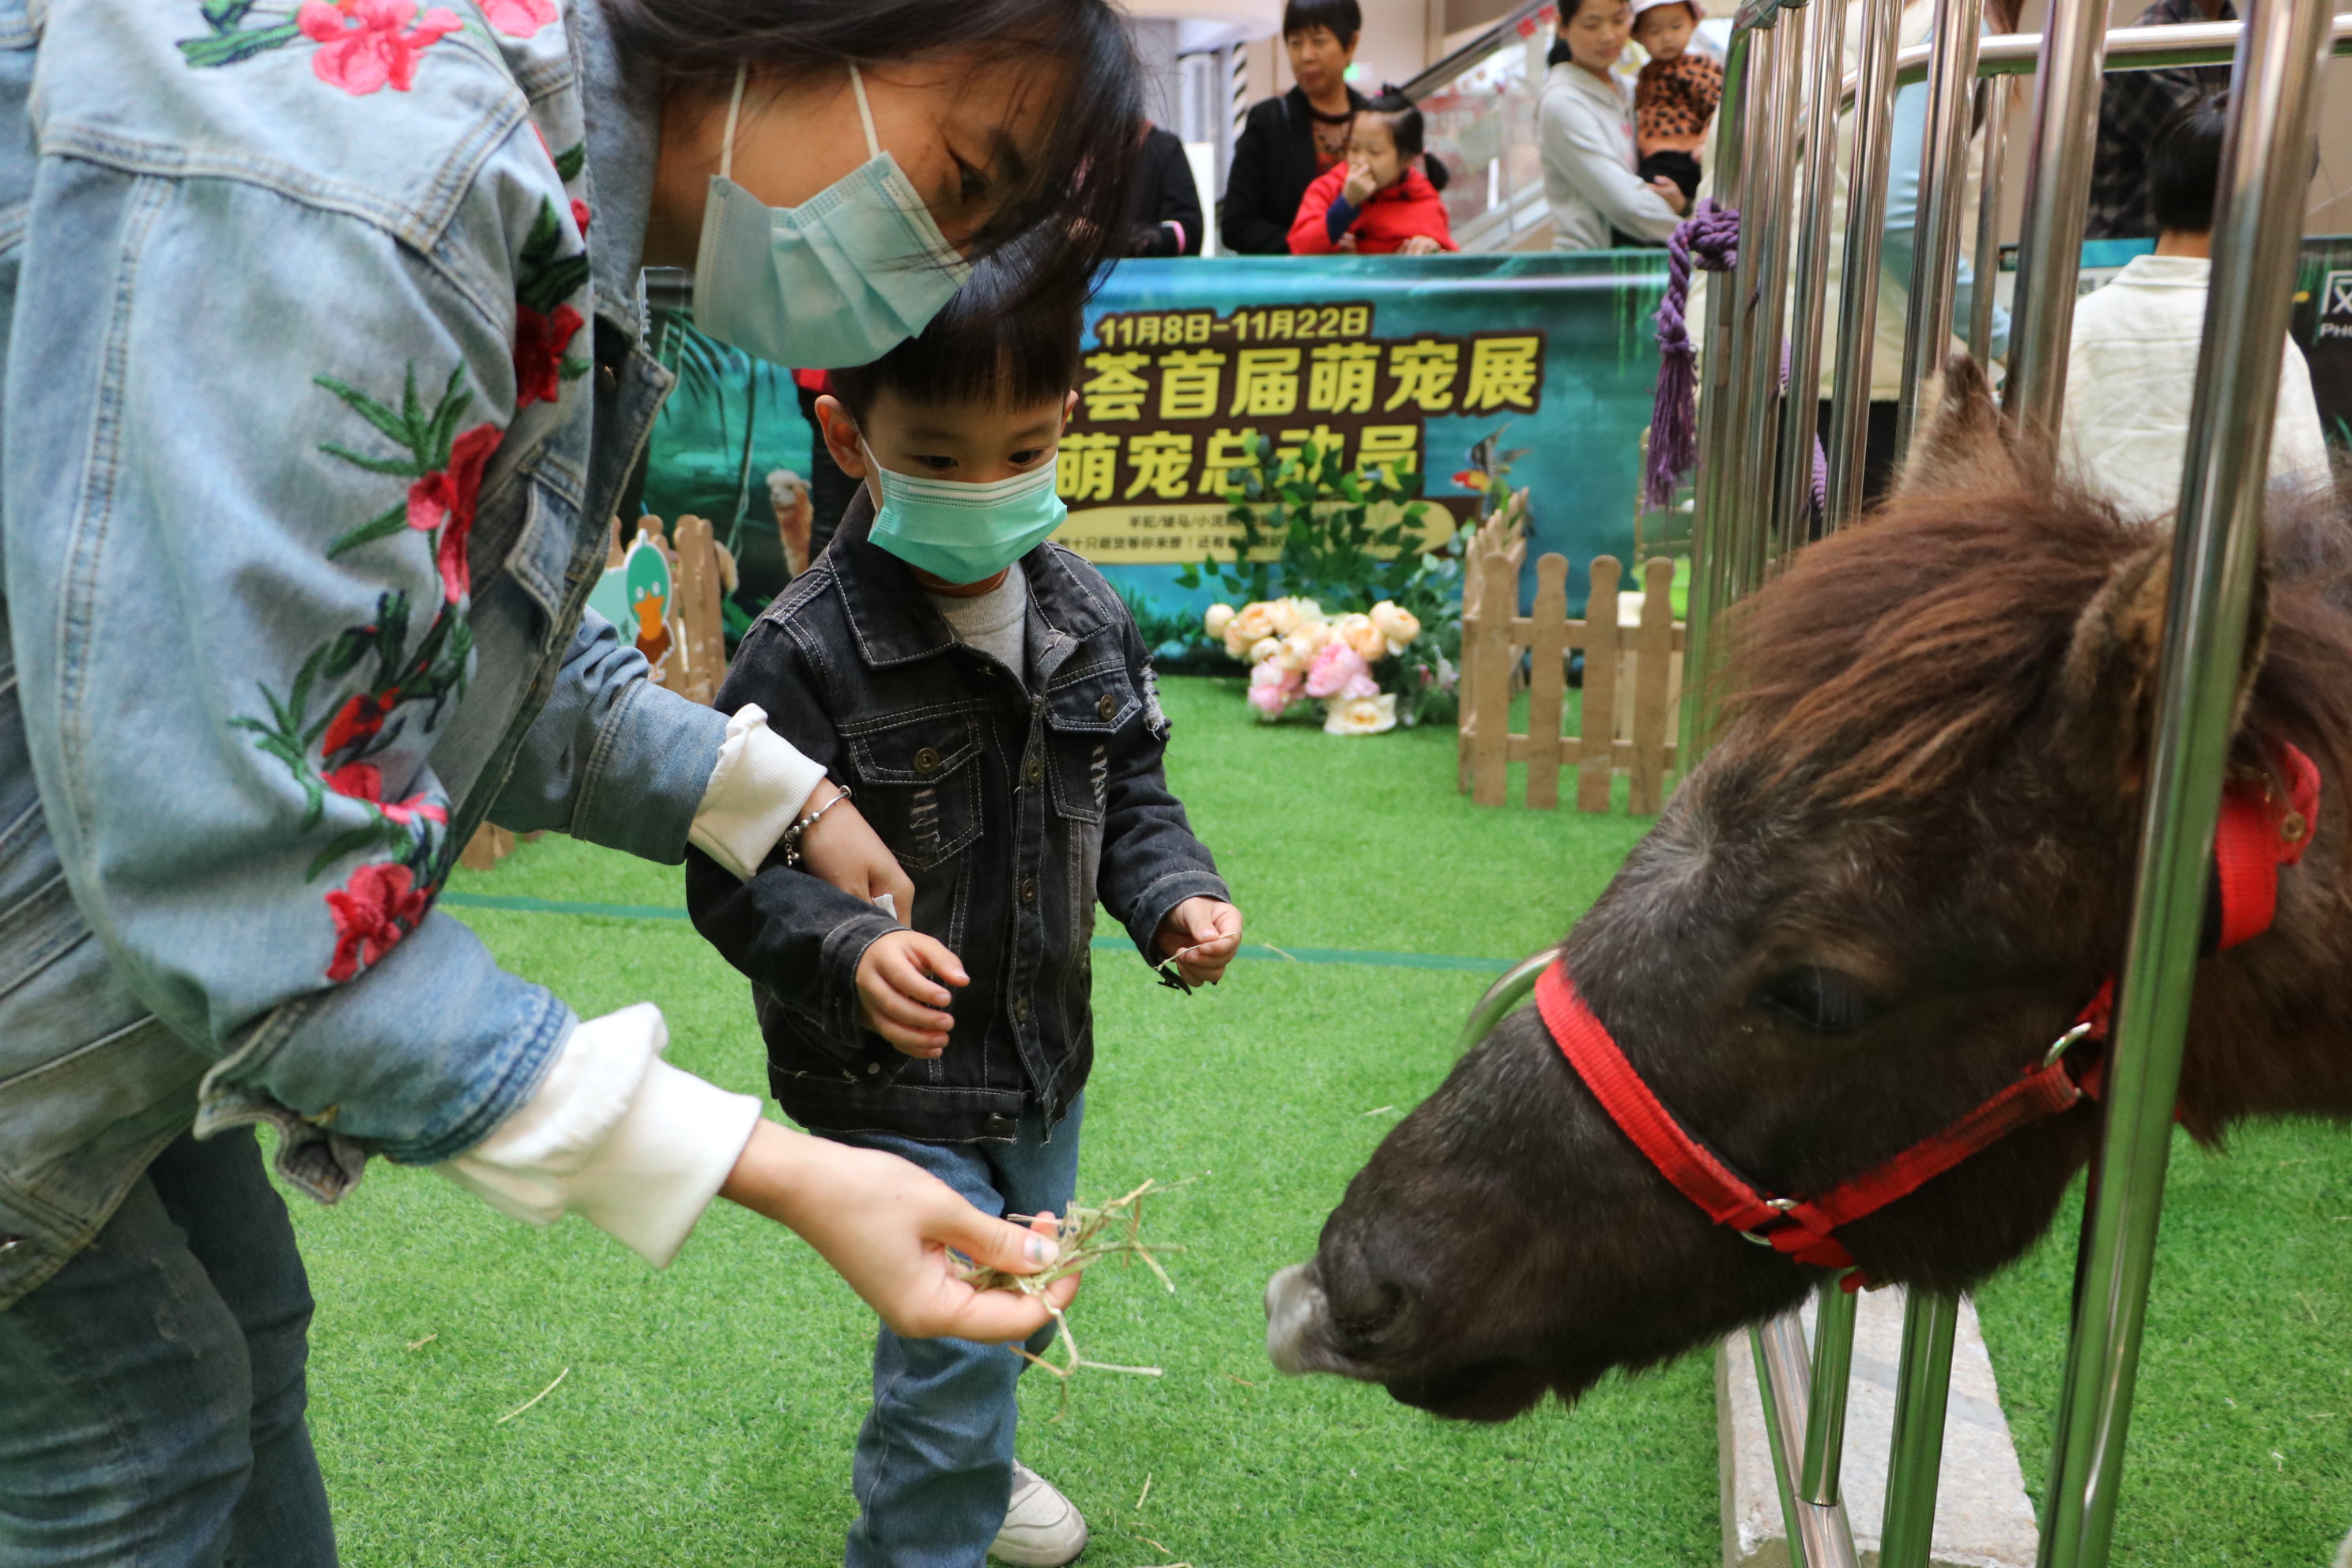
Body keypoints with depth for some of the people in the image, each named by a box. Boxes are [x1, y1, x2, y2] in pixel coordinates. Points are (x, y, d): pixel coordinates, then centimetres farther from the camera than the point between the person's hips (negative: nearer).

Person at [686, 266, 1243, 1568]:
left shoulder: (1081, 615, -4)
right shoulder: (807, 652, -22)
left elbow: (1129, 783, 8)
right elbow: (735, 876, -20)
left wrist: (1172, 896, -10)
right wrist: (850, 953, -37)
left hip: (1045, 1057, 7)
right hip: (890, 1083, -6)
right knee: (959, 1328, -3)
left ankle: (952, 1460, 56)